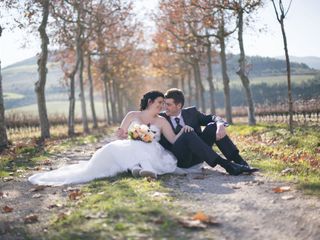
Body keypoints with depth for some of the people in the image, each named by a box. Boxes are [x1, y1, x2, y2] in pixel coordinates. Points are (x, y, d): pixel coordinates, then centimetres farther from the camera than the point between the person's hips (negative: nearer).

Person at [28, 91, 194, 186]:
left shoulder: (161, 121, 16)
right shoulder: (133, 115, 14)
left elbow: (173, 140, 6)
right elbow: (120, 136, 13)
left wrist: (183, 131, -10)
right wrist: (121, 135, -10)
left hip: (151, 154, 0)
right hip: (130, 151, 0)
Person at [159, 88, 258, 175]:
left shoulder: (191, 112, 11)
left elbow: (212, 118, 2)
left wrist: (220, 125, -19)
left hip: (198, 155, 4)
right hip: (181, 159, -4)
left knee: (213, 126, -15)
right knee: (188, 134, -32)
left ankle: (240, 162, -25)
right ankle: (225, 164, -41)